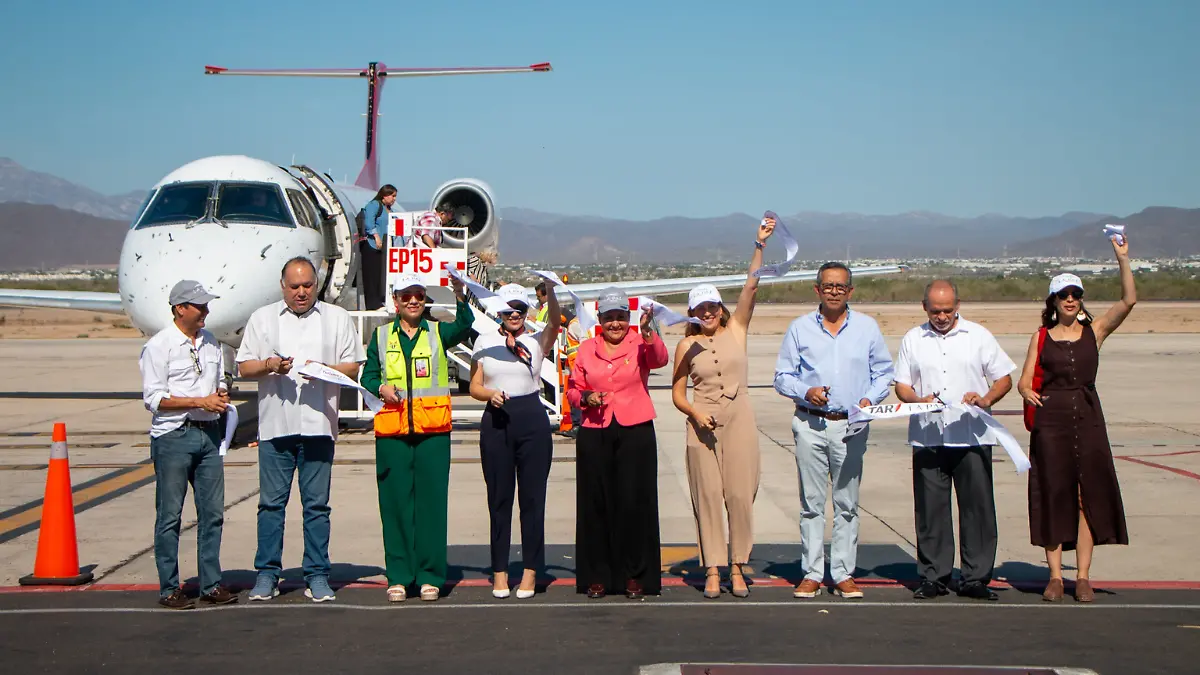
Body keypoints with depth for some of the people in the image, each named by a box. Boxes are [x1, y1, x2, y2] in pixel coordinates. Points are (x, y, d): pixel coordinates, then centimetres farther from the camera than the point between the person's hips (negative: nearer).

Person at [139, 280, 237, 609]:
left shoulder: (210, 342, 15)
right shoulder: (158, 346, -6)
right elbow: (153, 398, -11)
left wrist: (222, 394, 2)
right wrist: (201, 401, -16)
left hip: (208, 433, 6)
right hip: (173, 436, -6)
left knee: (212, 511, 6)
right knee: (169, 515, -1)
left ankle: (211, 584, 13)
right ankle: (169, 589, 6)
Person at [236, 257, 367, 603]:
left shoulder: (337, 318, 9)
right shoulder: (262, 318, 11)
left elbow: (353, 366, 6)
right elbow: (244, 367, 9)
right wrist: (269, 365, -11)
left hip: (318, 424, 0)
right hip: (274, 425, 1)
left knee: (317, 504, 3)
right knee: (271, 502, 3)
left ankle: (317, 575, 9)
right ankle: (267, 574, 10)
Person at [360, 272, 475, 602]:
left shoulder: (437, 332, 8)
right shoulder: (381, 336, 12)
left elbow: (465, 327, -13)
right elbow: (367, 376, 15)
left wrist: (460, 298, -32)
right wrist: (380, 387, -7)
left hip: (433, 430, -1)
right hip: (392, 430, 1)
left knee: (432, 501, 0)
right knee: (395, 503, 2)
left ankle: (430, 575, 8)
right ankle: (398, 576, 9)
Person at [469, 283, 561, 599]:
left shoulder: (537, 342, 5)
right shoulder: (484, 342, 9)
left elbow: (555, 323, -16)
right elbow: (474, 387, 9)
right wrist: (491, 394, -13)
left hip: (532, 421, -1)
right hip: (496, 422, 1)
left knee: (532, 496, 1)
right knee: (499, 497, 4)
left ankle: (531, 570, 8)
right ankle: (499, 571, 11)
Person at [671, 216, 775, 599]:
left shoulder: (736, 331, 8)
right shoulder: (687, 345, 8)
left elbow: (751, 287, -2)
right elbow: (677, 393, 9)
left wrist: (760, 245, -10)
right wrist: (695, 413, -10)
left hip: (739, 418, 0)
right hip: (702, 422, 0)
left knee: (740, 494, -2)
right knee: (708, 495, -1)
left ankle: (737, 568, 8)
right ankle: (713, 571, 3)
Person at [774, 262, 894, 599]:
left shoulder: (867, 327, 9)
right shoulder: (800, 328, 7)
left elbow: (883, 372, 12)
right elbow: (782, 377, 8)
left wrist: (870, 399, -7)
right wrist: (806, 392, -10)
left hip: (851, 424, 0)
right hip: (810, 423, 0)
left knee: (847, 503, 3)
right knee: (811, 502, 1)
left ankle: (844, 574, 9)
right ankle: (812, 574, 6)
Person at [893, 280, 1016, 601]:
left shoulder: (978, 336, 8)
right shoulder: (912, 340, 12)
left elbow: (1004, 378, 9)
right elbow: (901, 385, 12)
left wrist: (985, 399, -11)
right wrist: (918, 400, -10)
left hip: (972, 436, -1)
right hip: (927, 438, 1)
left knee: (977, 507, -2)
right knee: (930, 509, 2)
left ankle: (975, 578, 4)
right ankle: (934, 576, 11)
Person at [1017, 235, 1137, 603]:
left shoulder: (1094, 332, 7)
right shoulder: (1041, 337, 7)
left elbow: (1129, 300, -5)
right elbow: (1024, 380, 4)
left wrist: (1123, 258, -10)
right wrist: (1027, 392, -19)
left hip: (1088, 420, 0)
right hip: (1051, 421, 0)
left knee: (1088, 496, -2)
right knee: (1053, 496, 1)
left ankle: (1083, 577, 3)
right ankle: (1055, 576, 6)